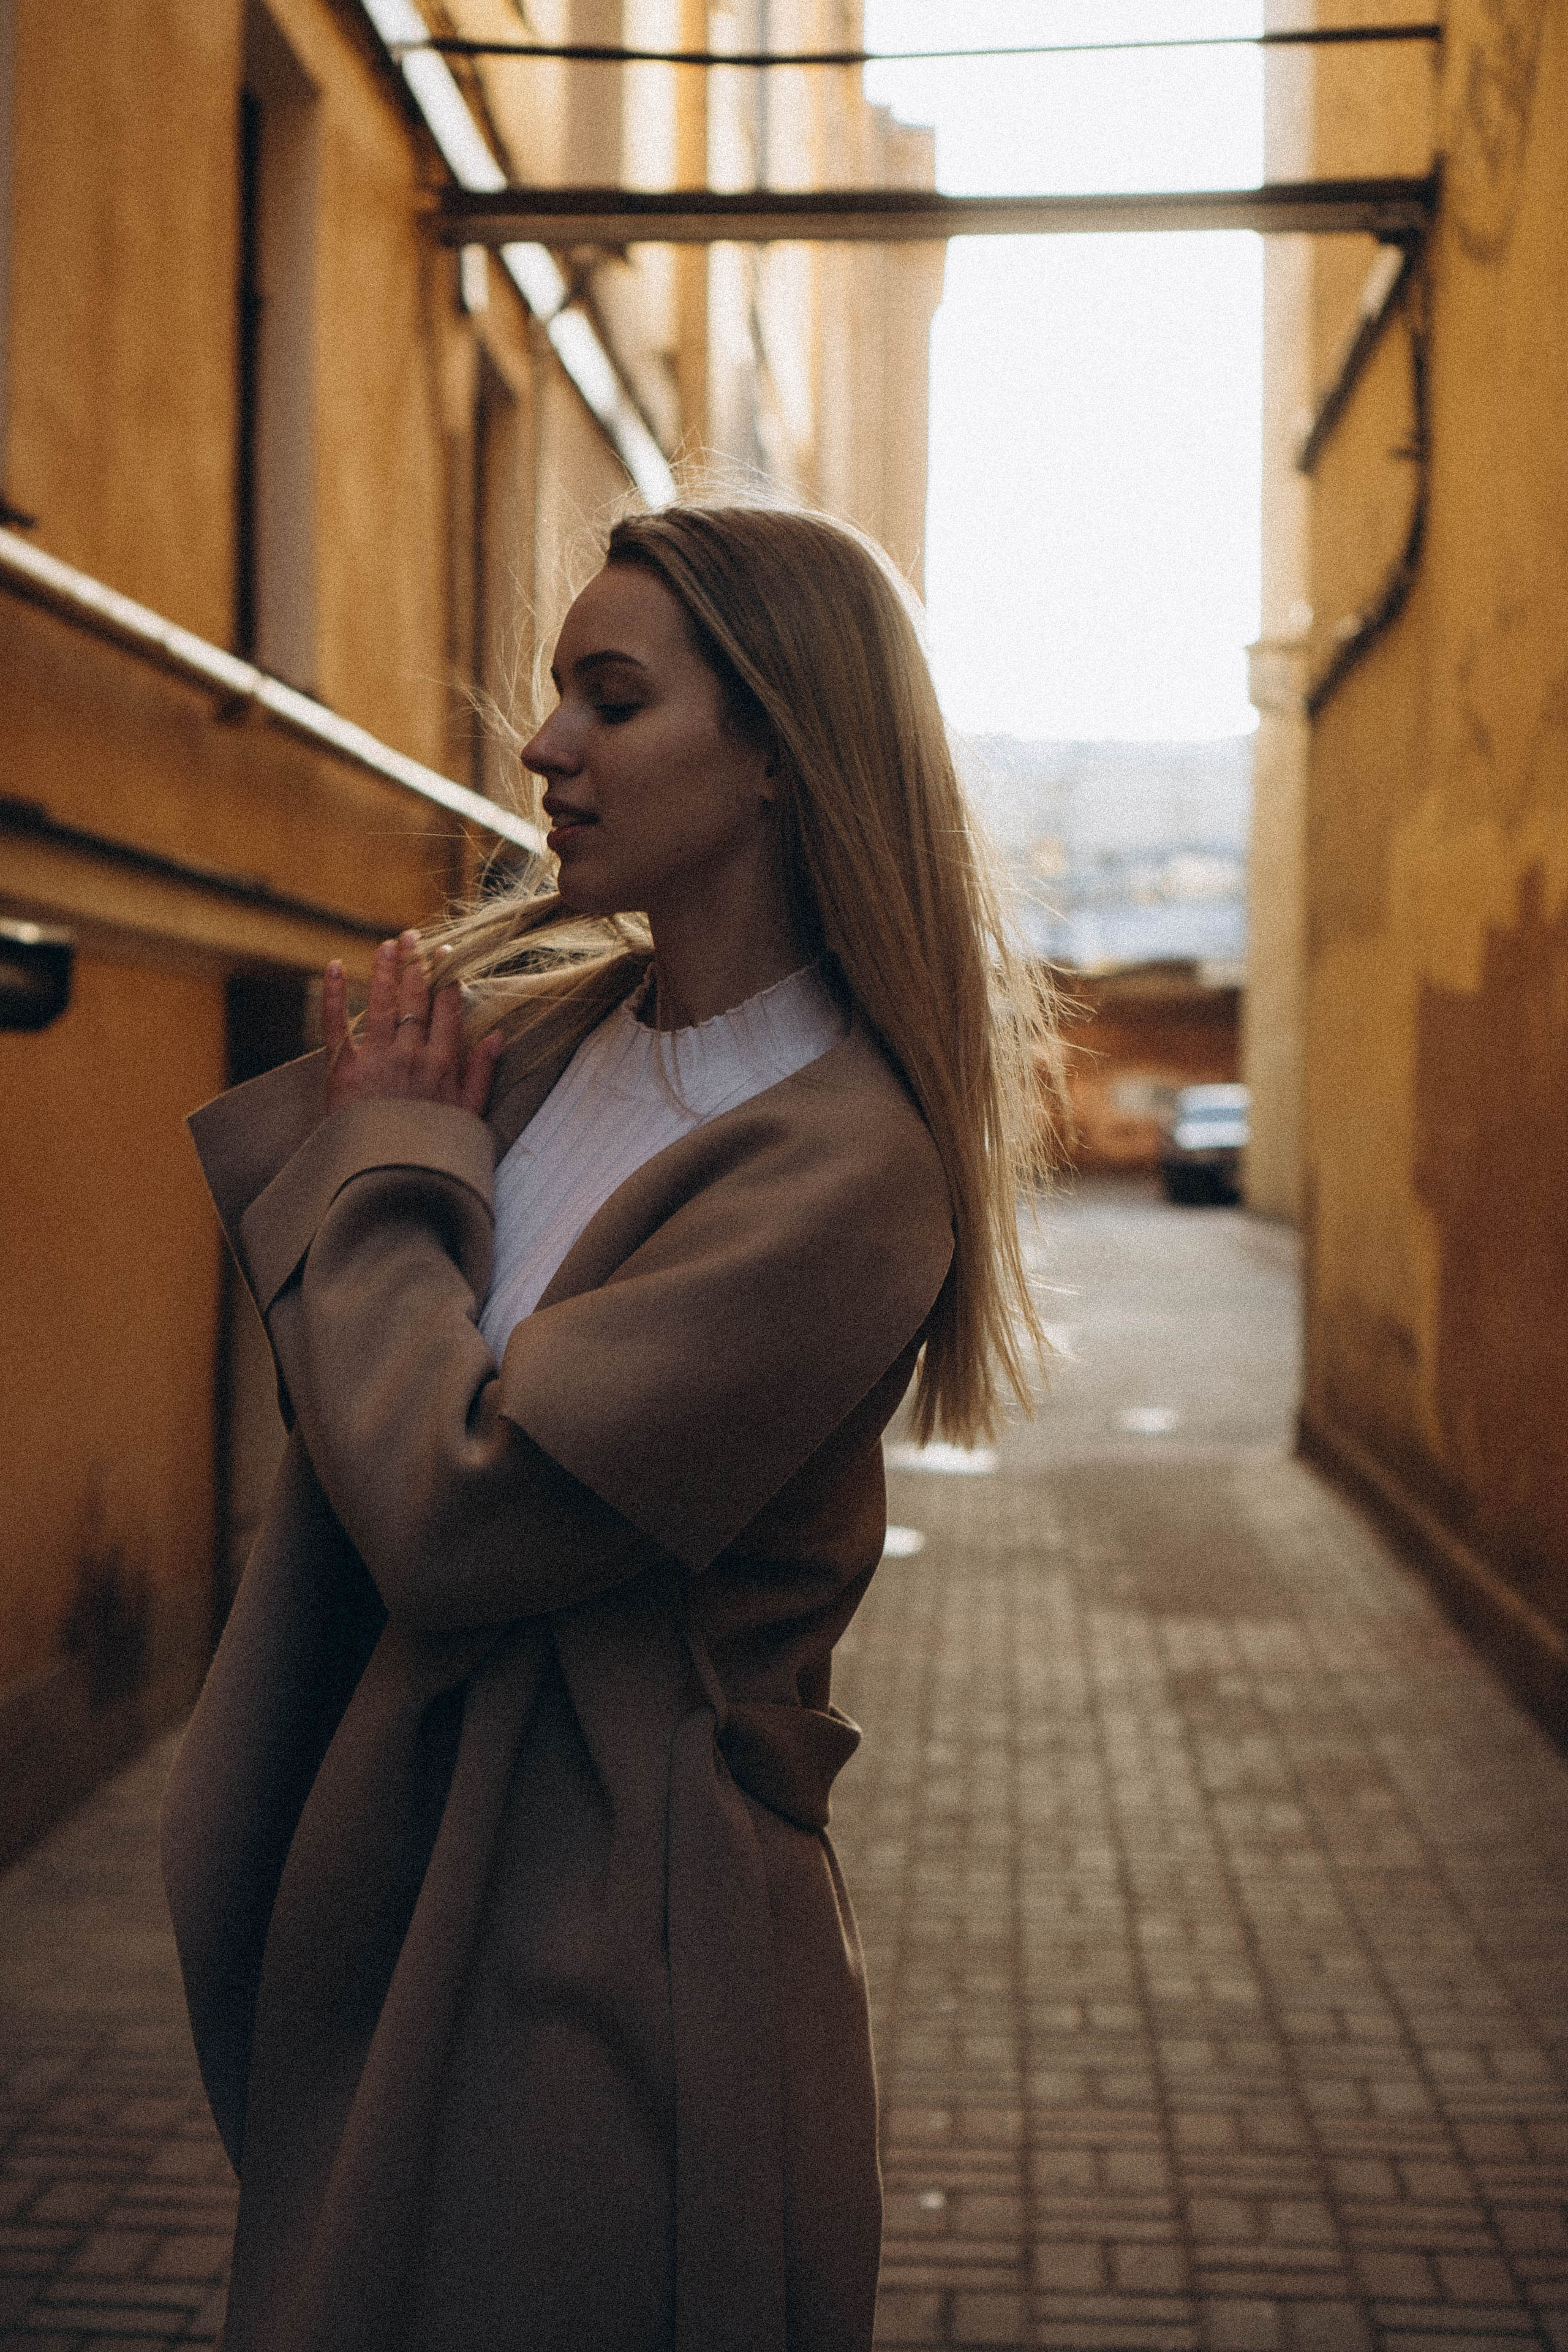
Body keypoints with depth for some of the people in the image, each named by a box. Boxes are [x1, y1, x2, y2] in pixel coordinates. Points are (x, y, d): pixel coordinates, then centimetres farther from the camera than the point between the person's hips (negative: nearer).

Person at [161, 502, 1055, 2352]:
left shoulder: (840, 1169, -20)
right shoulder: (536, 1024, 5)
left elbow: (451, 1507, -24)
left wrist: (394, 1157, -10)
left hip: (609, 1945, -8)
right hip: (392, 1895, 8)